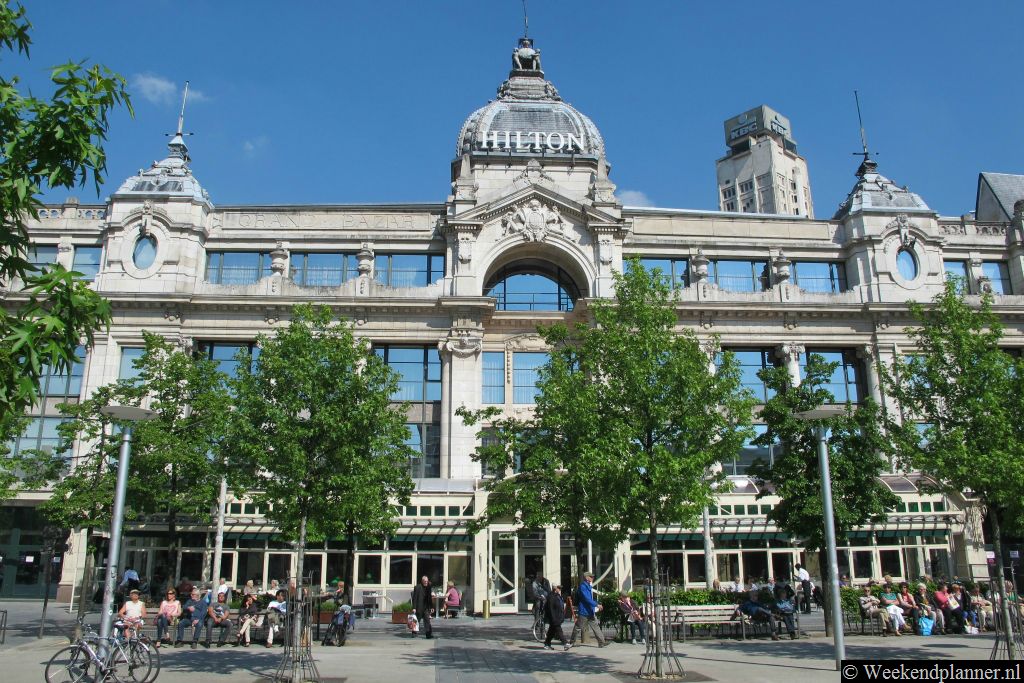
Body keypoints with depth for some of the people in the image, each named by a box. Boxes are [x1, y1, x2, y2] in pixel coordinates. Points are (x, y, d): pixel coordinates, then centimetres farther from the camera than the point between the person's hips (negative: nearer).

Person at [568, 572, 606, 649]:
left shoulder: (589, 587, 14)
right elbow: (587, 599, -25)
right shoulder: (582, 587, -16)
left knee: (595, 627, 3)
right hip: (583, 611, -9)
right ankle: (571, 642, 15)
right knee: (578, 628, 2)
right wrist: (597, 605, -26)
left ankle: (601, 642, 3)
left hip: (591, 611, 9)